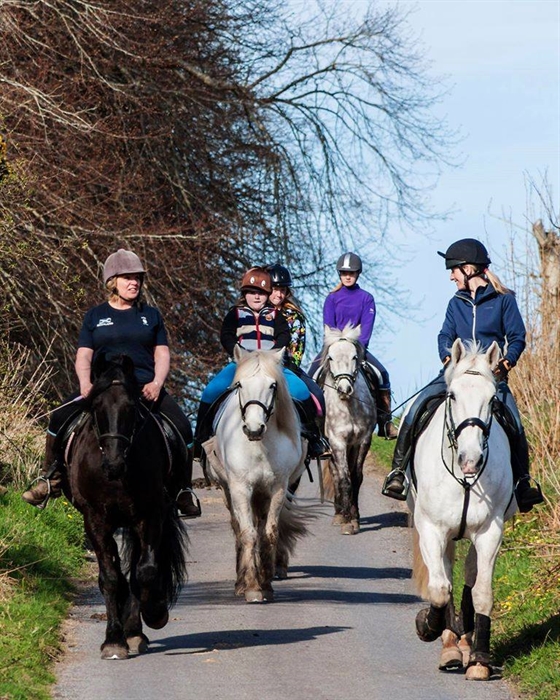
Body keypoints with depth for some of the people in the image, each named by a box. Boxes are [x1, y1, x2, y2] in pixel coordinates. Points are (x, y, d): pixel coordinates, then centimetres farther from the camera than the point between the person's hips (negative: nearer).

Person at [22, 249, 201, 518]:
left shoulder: (151, 315, 14)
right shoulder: (95, 316, 11)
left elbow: (162, 354, 10)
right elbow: (83, 356, 6)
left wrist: (157, 383, -9)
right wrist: (85, 384, -13)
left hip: (145, 387, 0)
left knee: (182, 427, -20)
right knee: (59, 419, -21)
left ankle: (184, 492, -7)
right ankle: (50, 480, -5)